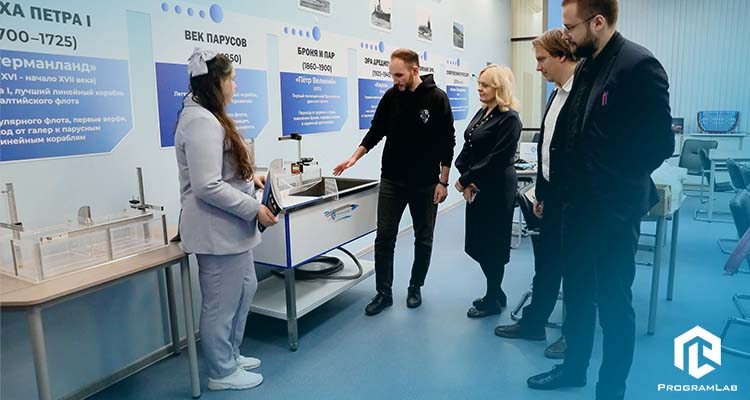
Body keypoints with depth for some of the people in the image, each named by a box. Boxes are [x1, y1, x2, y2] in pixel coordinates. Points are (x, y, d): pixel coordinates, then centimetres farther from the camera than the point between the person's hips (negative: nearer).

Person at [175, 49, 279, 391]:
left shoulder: (207, 117, 12)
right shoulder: (201, 122, -21)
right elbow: (208, 186, -27)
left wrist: (250, 177, 17)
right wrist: (254, 208, -21)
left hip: (230, 227, 11)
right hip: (217, 230, -11)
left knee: (245, 290, 22)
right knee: (221, 304, 6)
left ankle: (230, 355, 39)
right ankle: (222, 372, 25)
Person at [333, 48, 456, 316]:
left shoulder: (436, 98, -8)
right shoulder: (391, 97, 1)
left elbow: (447, 143, -6)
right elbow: (376, 132, 9)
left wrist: (443, 182, -9)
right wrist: (355, 157, -3)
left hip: (425, 183, -2)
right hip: (391, 181, 2)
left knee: (423, 239, 9)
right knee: (384, 237, 0)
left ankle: (415, 288, 27)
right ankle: (384, 293, 12)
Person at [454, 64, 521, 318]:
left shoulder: (509, 119, -14)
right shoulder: (482, 113, 11)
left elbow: (496, 159, -19)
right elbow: (467, 149, 8)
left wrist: (466, 180, -14)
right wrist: (466, 179, -6)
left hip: (497, 190, -8)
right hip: (477, 189, 8)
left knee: (491, 244, 3)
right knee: (478, 243, 14)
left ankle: (493, 300, 21)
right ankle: (495, 293, 32)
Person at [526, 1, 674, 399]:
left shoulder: (639, 65, -15)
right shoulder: (586, 68, 10)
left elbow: (660, 141, -18)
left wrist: (616, 182, -11)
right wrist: (558, 187, 11)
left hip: (614, 209, -8)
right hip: (579, 204, 8)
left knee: (613, 302, 7)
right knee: (576, 292, 19)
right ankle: (574, 367, 38)